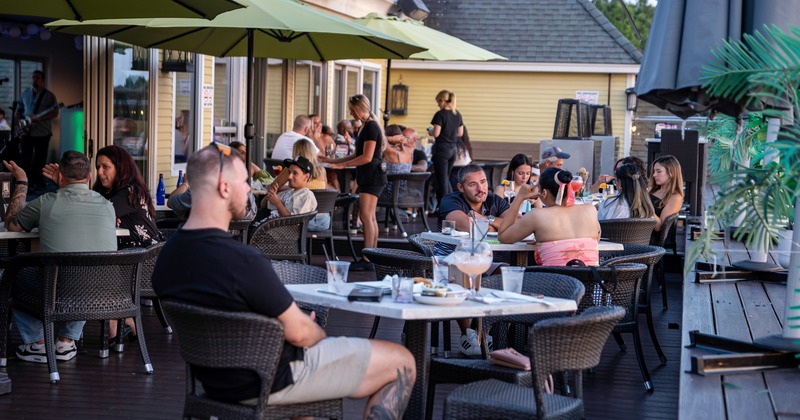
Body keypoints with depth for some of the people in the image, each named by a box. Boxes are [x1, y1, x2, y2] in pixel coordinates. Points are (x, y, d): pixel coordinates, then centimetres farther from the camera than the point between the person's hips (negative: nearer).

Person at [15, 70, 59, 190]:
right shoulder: (25, 93, 11)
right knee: (26, 158, -1)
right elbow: (19, 109, 17)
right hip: (26, 131, 2)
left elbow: (55, 113, -7)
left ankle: (38, 182, 13)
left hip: (42, 133, -2)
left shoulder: (49, 96, -1)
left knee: (40, 159, 3)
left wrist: (40, 118, -20)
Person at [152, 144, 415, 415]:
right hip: (272, 380, -9)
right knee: (401, 362, 4)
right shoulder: (243, 260, -31)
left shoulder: (167, 257, -5)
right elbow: (297, 332, -21)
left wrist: (290, 320, 12)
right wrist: (323, 337, 2)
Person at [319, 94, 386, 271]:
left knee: (365, 216, -13)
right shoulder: (366, 126, 16)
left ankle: (367, 260, -15)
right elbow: (359, 155, 22)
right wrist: (334, 161, 21)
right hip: (368, 177, 10)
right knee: (370, 217, 10)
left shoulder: (371, 127, -14)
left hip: (373, 176, -10)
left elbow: (367, 157, -20)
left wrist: (342, 165, -15)